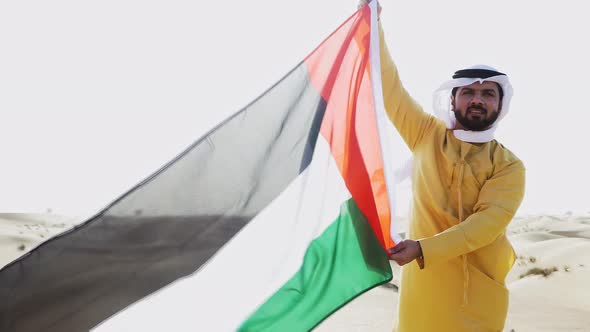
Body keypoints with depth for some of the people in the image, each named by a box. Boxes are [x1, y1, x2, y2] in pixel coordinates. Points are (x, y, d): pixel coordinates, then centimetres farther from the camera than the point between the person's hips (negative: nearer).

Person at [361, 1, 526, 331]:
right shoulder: (428, 136, 5)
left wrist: (423, 248, -26)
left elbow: (489, 222, -14)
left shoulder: (509, 166, -1)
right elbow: (391, 89, 2)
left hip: (482, 286, 0)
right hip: (425, 279, 0)